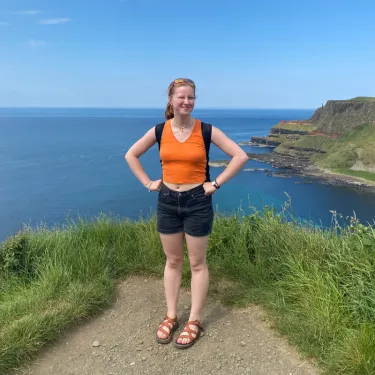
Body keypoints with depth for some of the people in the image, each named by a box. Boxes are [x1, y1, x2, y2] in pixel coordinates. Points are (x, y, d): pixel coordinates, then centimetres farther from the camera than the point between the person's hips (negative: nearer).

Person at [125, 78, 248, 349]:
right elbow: (131, 155, 10)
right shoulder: (159, 131, -1)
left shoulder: (206, 130, -8)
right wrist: (148, 183, 2)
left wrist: (216, 184, -11)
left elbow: (241, 156, -8)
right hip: (167, 202, 3)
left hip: (197, 202, -3)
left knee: (197, 263, 8)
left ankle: (194, 322, 23)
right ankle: (171, 317, 29)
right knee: (172, 261, 14)